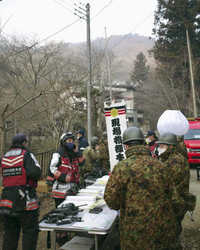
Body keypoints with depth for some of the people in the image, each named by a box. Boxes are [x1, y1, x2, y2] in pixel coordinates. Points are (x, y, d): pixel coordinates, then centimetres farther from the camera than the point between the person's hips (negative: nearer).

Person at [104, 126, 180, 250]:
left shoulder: (122, 167, -16)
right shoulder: (159, 165, 0)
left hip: (137, 233, -4)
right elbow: (170, 194, 9)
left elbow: (111, 200, -14)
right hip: (164, 230, 5)